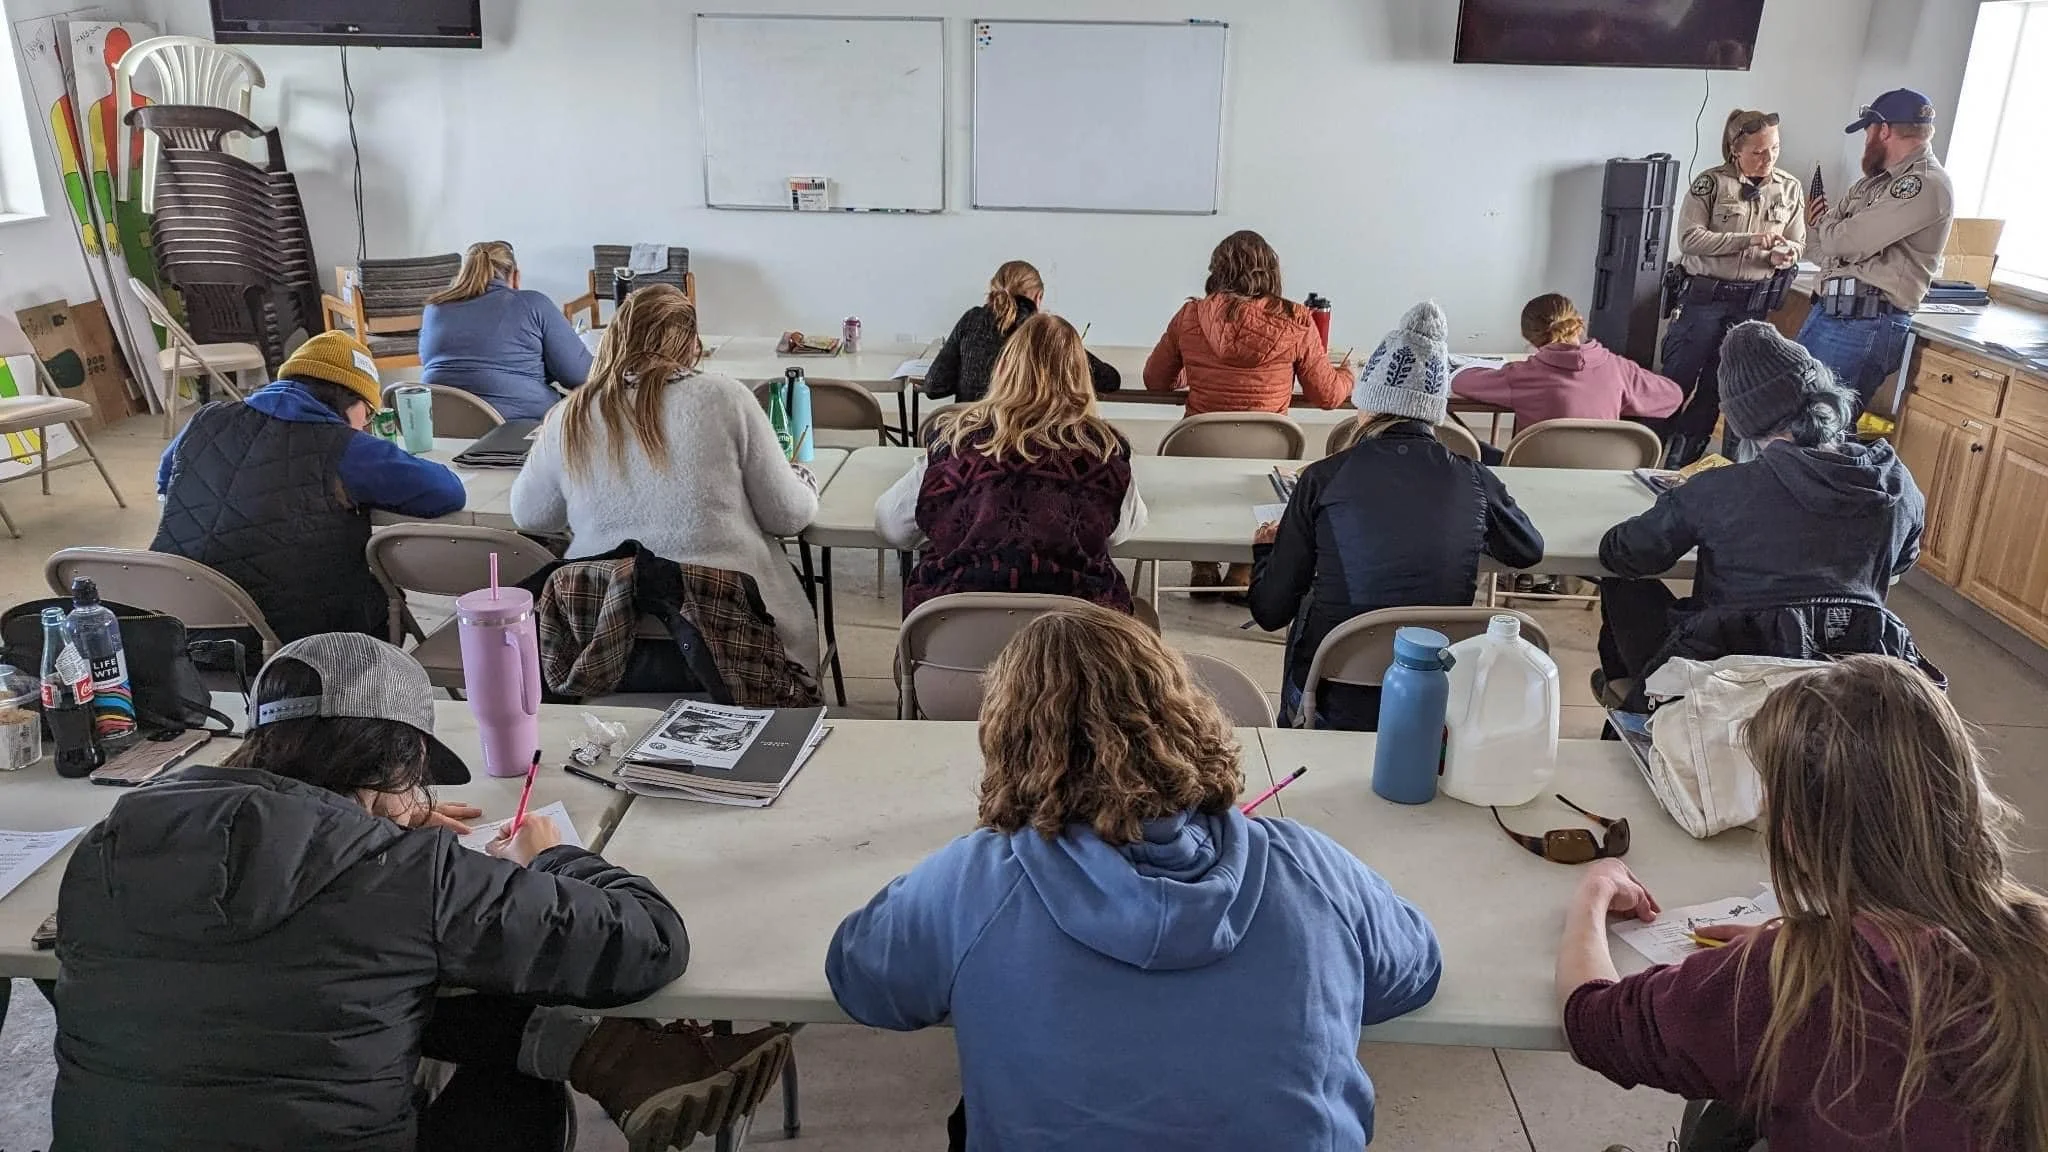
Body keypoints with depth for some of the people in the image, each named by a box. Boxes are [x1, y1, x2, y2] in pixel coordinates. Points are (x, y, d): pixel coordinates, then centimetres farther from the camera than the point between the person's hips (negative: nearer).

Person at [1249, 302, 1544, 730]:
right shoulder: (1474, 480, -4)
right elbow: (1530, 550, 18)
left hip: (1334, 705, -2)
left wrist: (1266, 548, 18)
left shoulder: (1323, 478, -9)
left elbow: (1270, 612, -3)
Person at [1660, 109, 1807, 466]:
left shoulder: (1790, 188, 4)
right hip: (1705, 295, -4)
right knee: (1678, 378, 1)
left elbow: (1798, 243, 9)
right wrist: (1750, 240, -23)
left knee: (1716, 384, 11)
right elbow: (1690, 239, -16)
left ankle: (1685, 458, 22)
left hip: (1754, 301, 4)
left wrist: (1787, 255, -15)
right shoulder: (1711, 182, -8)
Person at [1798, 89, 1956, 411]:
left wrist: (1825, 222, 4)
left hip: (1864, 325, -9)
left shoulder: (1926, 185, -11)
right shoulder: (1877, 182, 18)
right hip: (1827, 311, 9)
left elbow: (1848, 242, -16)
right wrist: (1827, 224, 0)